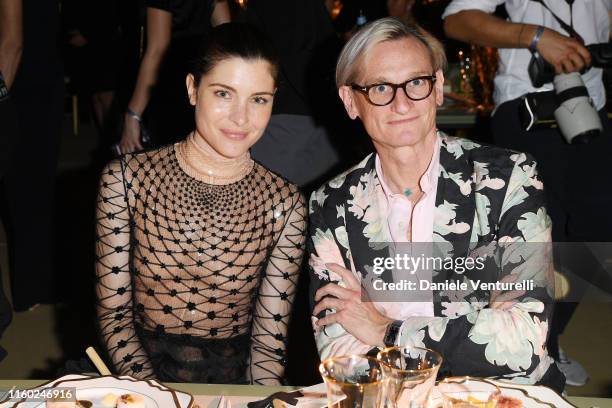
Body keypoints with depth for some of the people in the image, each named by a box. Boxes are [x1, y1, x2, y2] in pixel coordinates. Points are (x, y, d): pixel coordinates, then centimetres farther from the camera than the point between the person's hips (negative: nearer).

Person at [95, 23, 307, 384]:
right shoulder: (126, 178, -4)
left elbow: (270, 338, -1)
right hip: (143, 371, 0)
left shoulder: (285, 204, -4)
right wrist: (155, 396, -13)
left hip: (234, 382, 1)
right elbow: (114, 312, -2)